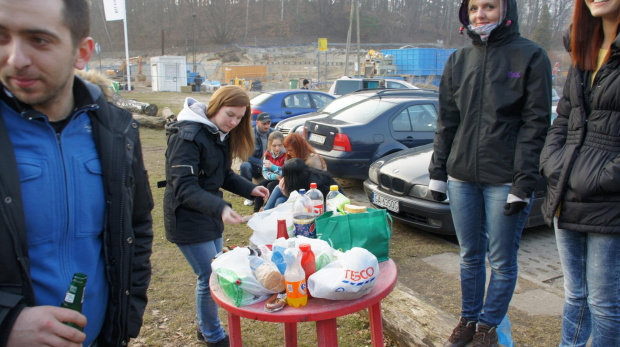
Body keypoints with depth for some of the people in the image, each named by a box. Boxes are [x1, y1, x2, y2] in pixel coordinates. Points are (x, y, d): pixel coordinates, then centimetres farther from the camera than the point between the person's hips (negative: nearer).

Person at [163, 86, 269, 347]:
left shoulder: (221, 134, 7)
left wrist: (250, 189, -4)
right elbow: (184, 187, -27)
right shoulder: (188, 136, -21)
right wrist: (220, 208, -40)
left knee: (214, 274, 16)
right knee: (210, 277, -1)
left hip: (210, 216, 9)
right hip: (188, 220, -8)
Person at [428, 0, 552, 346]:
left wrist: (523, 184, -13)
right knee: (470, 256, 15)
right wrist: (438, 172, 8)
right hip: (462, 176, 4)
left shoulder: (530, 56, -3)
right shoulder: (458, 61, 10)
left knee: (502, 261, 7)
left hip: (505, 180, -4)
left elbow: (535, 124, -8)